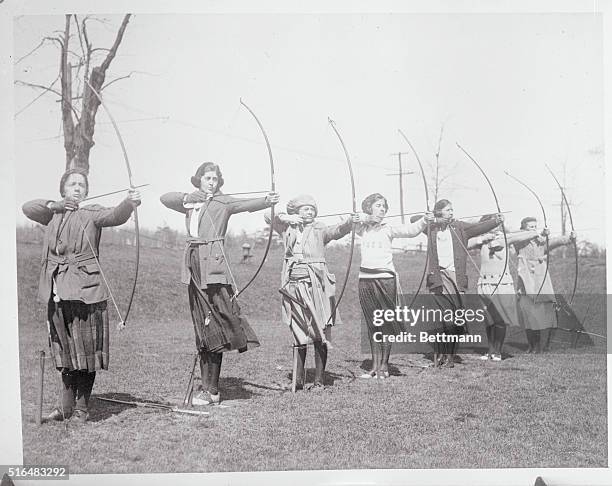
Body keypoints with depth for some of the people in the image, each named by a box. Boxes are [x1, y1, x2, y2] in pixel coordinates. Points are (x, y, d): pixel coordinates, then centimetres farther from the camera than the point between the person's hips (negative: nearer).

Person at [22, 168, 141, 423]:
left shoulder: (92, 213, 0)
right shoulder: (53, 215, 16)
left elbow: (115, 216, -17)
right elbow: (28, 207, 8)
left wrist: (129, 203, -39)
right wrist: (53, 205, -8)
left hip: (85, 289, -4)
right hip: (57, 290, 5)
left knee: (86, 349, -2)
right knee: (64, 349, 12)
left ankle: (81, 408, 9)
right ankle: (65, 405, 22)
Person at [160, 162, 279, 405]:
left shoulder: (223, 202, 2)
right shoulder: (190, 203, 17)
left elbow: (245, 204, -14)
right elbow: (165, 198, 13)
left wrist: (266, 201, -34)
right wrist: (186, 197, -4)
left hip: (214, 266, -5)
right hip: (194, 265, 5)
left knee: (213, 326, -8)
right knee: (203, 328, 7)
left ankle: (210, 390, -2)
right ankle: (209, 388, 13)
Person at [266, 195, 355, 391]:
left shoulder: (319, 230, 2)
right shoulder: (287, 228, 11)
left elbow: (338, 230, -14)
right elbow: (269, 217, 7)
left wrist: (350, 222, -34)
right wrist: (287, 218, -8)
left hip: (316, 285, -2)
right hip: (293, 285, 2)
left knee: (319, 335, -1)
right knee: (298, 335, 6)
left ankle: (319, 380, 7)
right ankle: (297, 379, 13)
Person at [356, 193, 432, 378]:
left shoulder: (389, 228, 1)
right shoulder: (362, 227, 9)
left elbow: (410, 230, -13)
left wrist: (424, 221, -31)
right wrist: (368, 218, -18)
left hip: (386, 278, -2)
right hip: (365, 279, 2)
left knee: (386, 323, 1)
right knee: (372, 324, 7)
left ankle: (384, 365, 10)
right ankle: (375, 366, 12)